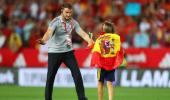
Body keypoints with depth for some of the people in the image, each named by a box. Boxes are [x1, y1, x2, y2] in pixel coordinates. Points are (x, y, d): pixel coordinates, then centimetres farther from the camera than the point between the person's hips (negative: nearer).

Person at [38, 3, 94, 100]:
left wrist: (90, 41, -24)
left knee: (77, 74, -6)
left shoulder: (73, 22, 0)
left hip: (68, 51, 4)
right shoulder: (55, 22, -15)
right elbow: (49, 32, -32)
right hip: (54, 52, -4)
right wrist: (44, 40, -53)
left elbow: (82, 33, -4)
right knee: (50, 77, 1)